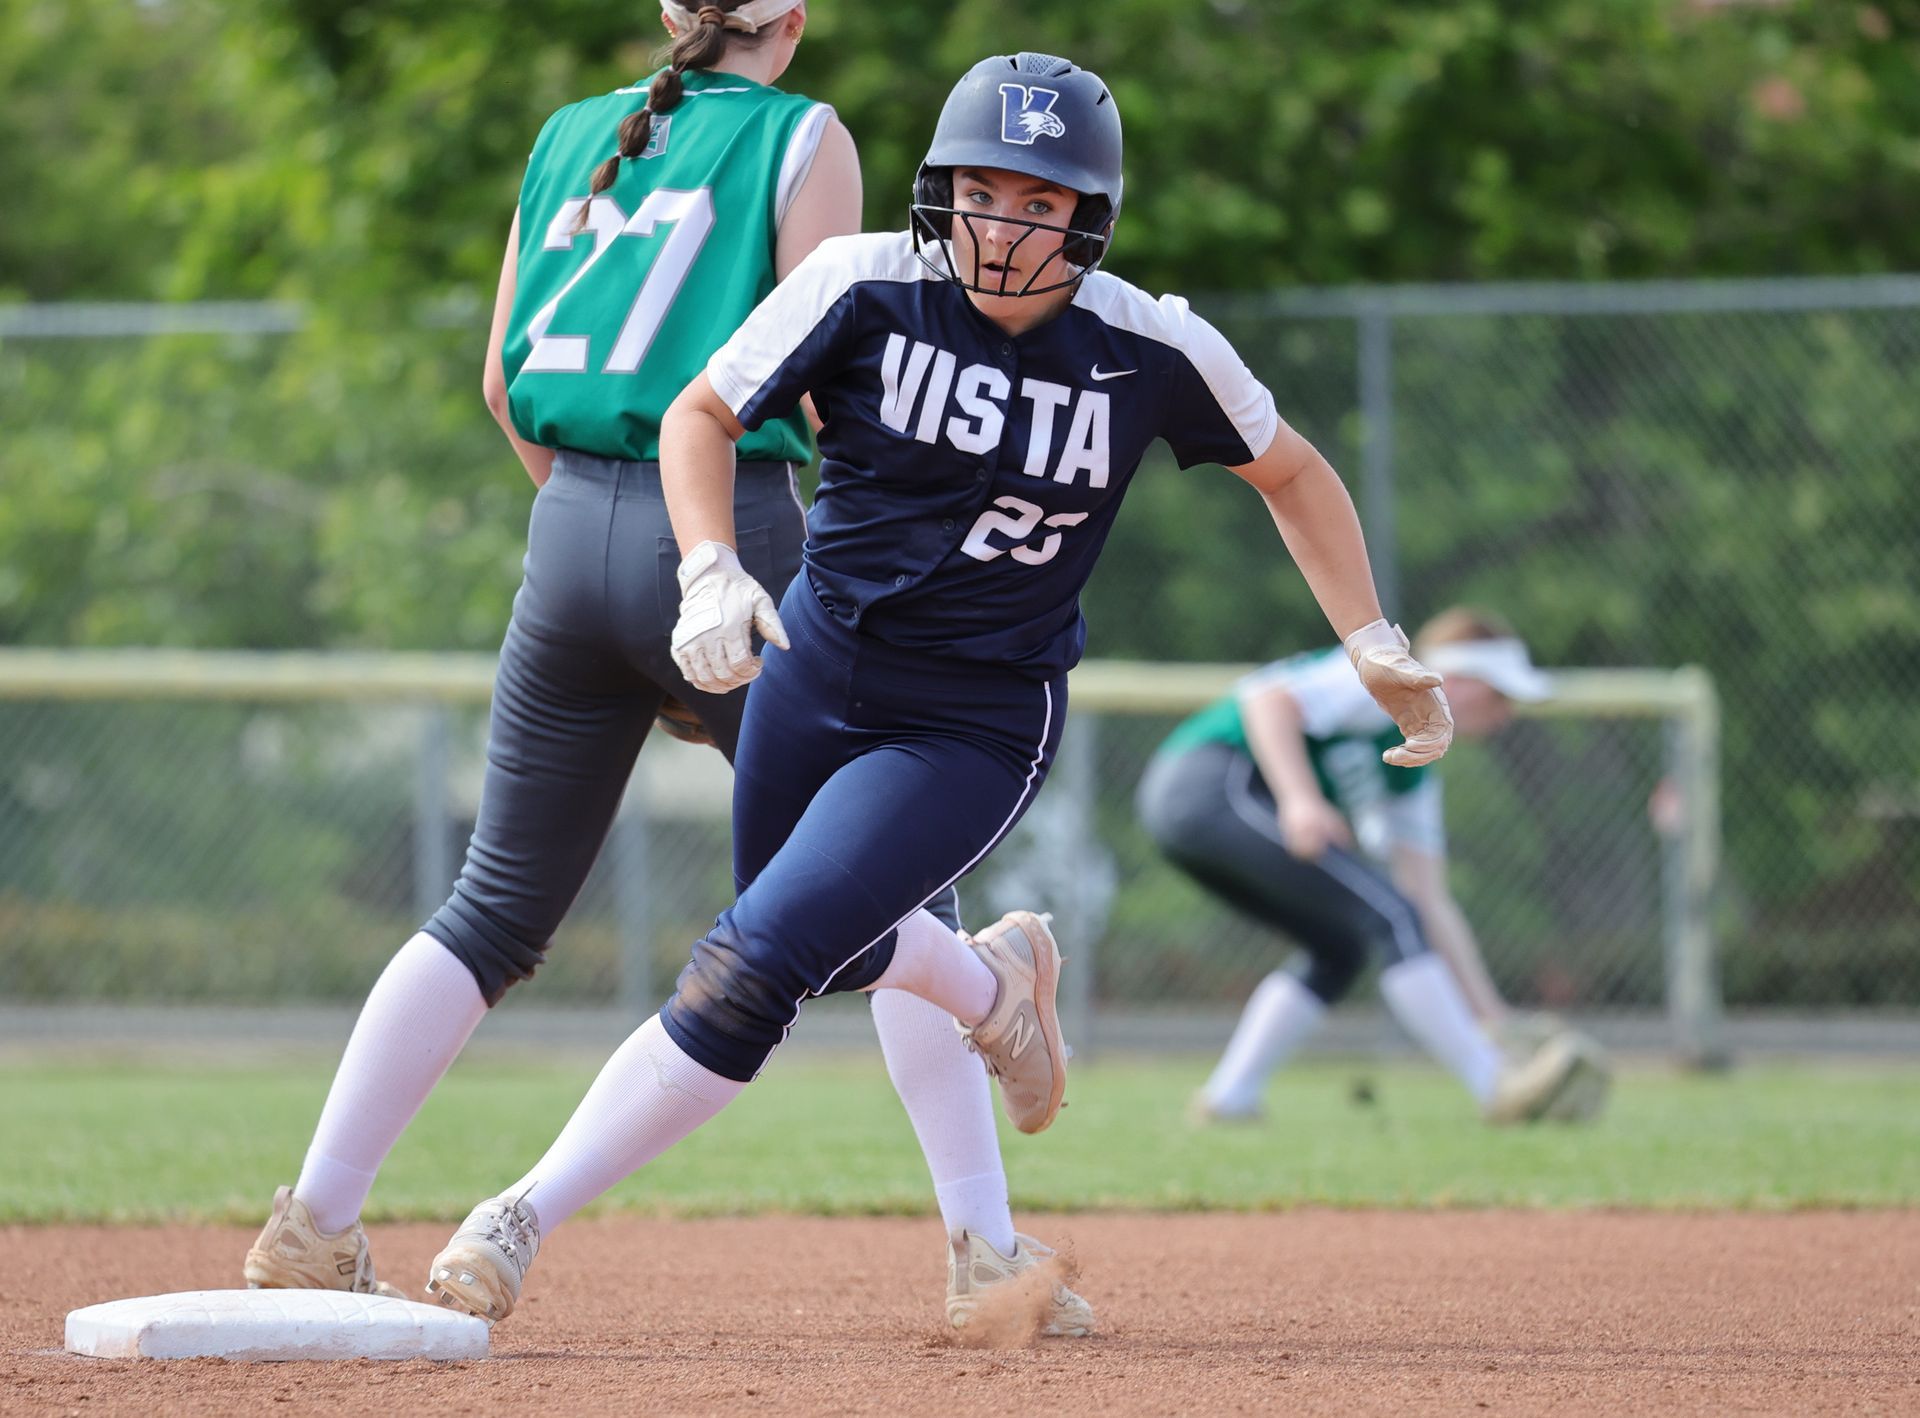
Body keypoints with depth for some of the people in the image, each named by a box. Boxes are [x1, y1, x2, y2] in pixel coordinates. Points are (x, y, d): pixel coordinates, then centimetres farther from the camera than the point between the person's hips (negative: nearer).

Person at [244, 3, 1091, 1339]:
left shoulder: (572, 137, 16)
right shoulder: (800, 139, 1)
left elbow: (505, 386, 16)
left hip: (570, 530, 5)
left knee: (498, 908, 13)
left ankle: (314, 1225, 9)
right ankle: (988, 1255, -2)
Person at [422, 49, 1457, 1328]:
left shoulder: (1150, 350, -14)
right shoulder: (868, 288, -15)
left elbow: (1291, 472, 4)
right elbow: (702, 414, -4)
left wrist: (1374, 643, -2)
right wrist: (711, 572, -21)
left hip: (979, 730, -3)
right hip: (813, 671, 3)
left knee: (753, 969, -17)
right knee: (826, 954, 22)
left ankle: (526, 1219, -12)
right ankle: (995, 984, 55)